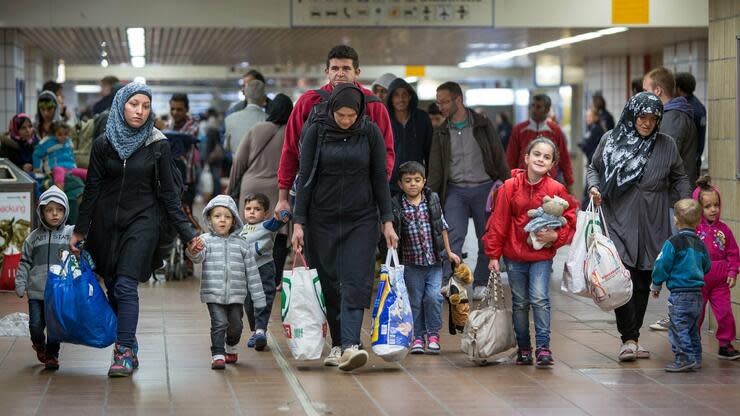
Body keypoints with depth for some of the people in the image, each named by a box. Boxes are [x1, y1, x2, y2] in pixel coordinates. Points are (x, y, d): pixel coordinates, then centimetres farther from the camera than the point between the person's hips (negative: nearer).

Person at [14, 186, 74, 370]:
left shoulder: (71, 233, 3)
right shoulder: (34, 237, 9)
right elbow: (25, 262, 12)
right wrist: (20, 284, 5)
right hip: (36, 291, 1)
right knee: (36, 325, 0)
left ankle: (52, 355, 20)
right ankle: (39, 345, 31)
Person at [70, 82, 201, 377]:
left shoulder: (157, 145, -2)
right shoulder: (103, 144, 2)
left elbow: (168, 193, 1)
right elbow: (92, 189, 7)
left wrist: (187, 233, -4)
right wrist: (80, 230, 6)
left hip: (142, 222, -3)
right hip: (106, 224, 3)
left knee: (126, 285, -14)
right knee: (113, 287, 4)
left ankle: (124, 352, -14)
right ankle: (129, 349, 16)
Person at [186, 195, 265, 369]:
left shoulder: (241, 244, 5)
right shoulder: (206, 240, -1)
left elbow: (252, 272, 7)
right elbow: (199, 257, -20)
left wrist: (258, 297, 7)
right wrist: (193, 252, -45)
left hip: (236, 295, 2)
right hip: (213, 294, -2)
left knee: (235, 325, 8)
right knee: (219, 323, -13)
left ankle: (231, 349, 35)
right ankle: (218, 355, -7)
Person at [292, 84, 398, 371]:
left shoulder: (371, 133, -1)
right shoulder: (316, 132, -2)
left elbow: (380, 179, 3)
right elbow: (305, 179, 0)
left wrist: (387, 221, -1)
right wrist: (299, 223, -5)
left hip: (361, 220, -1)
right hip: (323, 220, 1)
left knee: (355, 282, -12)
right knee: (330, 284, 4)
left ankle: (350, 346, -22)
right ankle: (337, 345, 15)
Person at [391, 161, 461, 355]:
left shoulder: (432, 200, 2)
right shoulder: (396, 206, -5)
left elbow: (442, 227, 11)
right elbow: (393, 233, -3)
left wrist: (449, 252, 13)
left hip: (434, 260, 1)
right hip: (411, 262, 0)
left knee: (433, 296, -10)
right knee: (415, 299, 5)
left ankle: (433, 334, 6)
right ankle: (418, 336, 17)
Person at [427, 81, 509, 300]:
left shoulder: (483, 125, 2)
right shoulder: (442, 134, 8)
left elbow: (499, 159, 3)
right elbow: (435, 170, 7)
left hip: (484, 188, -1)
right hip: (455, 190, 1)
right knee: (454, 235, -17)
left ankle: (481, 284, 18)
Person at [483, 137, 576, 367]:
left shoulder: (556, 190, -5)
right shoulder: (510, 187, -5)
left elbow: (569, 222, 4)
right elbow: (498, 223, 0)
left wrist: (555, 236, -15)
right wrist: (493, 255, 0)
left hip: (542, 255, -1)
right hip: (514, 255, 1)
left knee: (540, 299, -12)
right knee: (520, 303, 10)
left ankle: (543, 347, -5)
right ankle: (523, 348, 21)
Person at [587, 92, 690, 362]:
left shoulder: (667, 145, 7)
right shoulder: (610, 140, 3)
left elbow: (679, 178, 16)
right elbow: (594, 168, 15)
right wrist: (594, 186, -4)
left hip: (652, 227, 2)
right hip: (619, 223, -2)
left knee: (643, 283, 6)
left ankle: (633, 337, 18)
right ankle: (629, 339, -10)